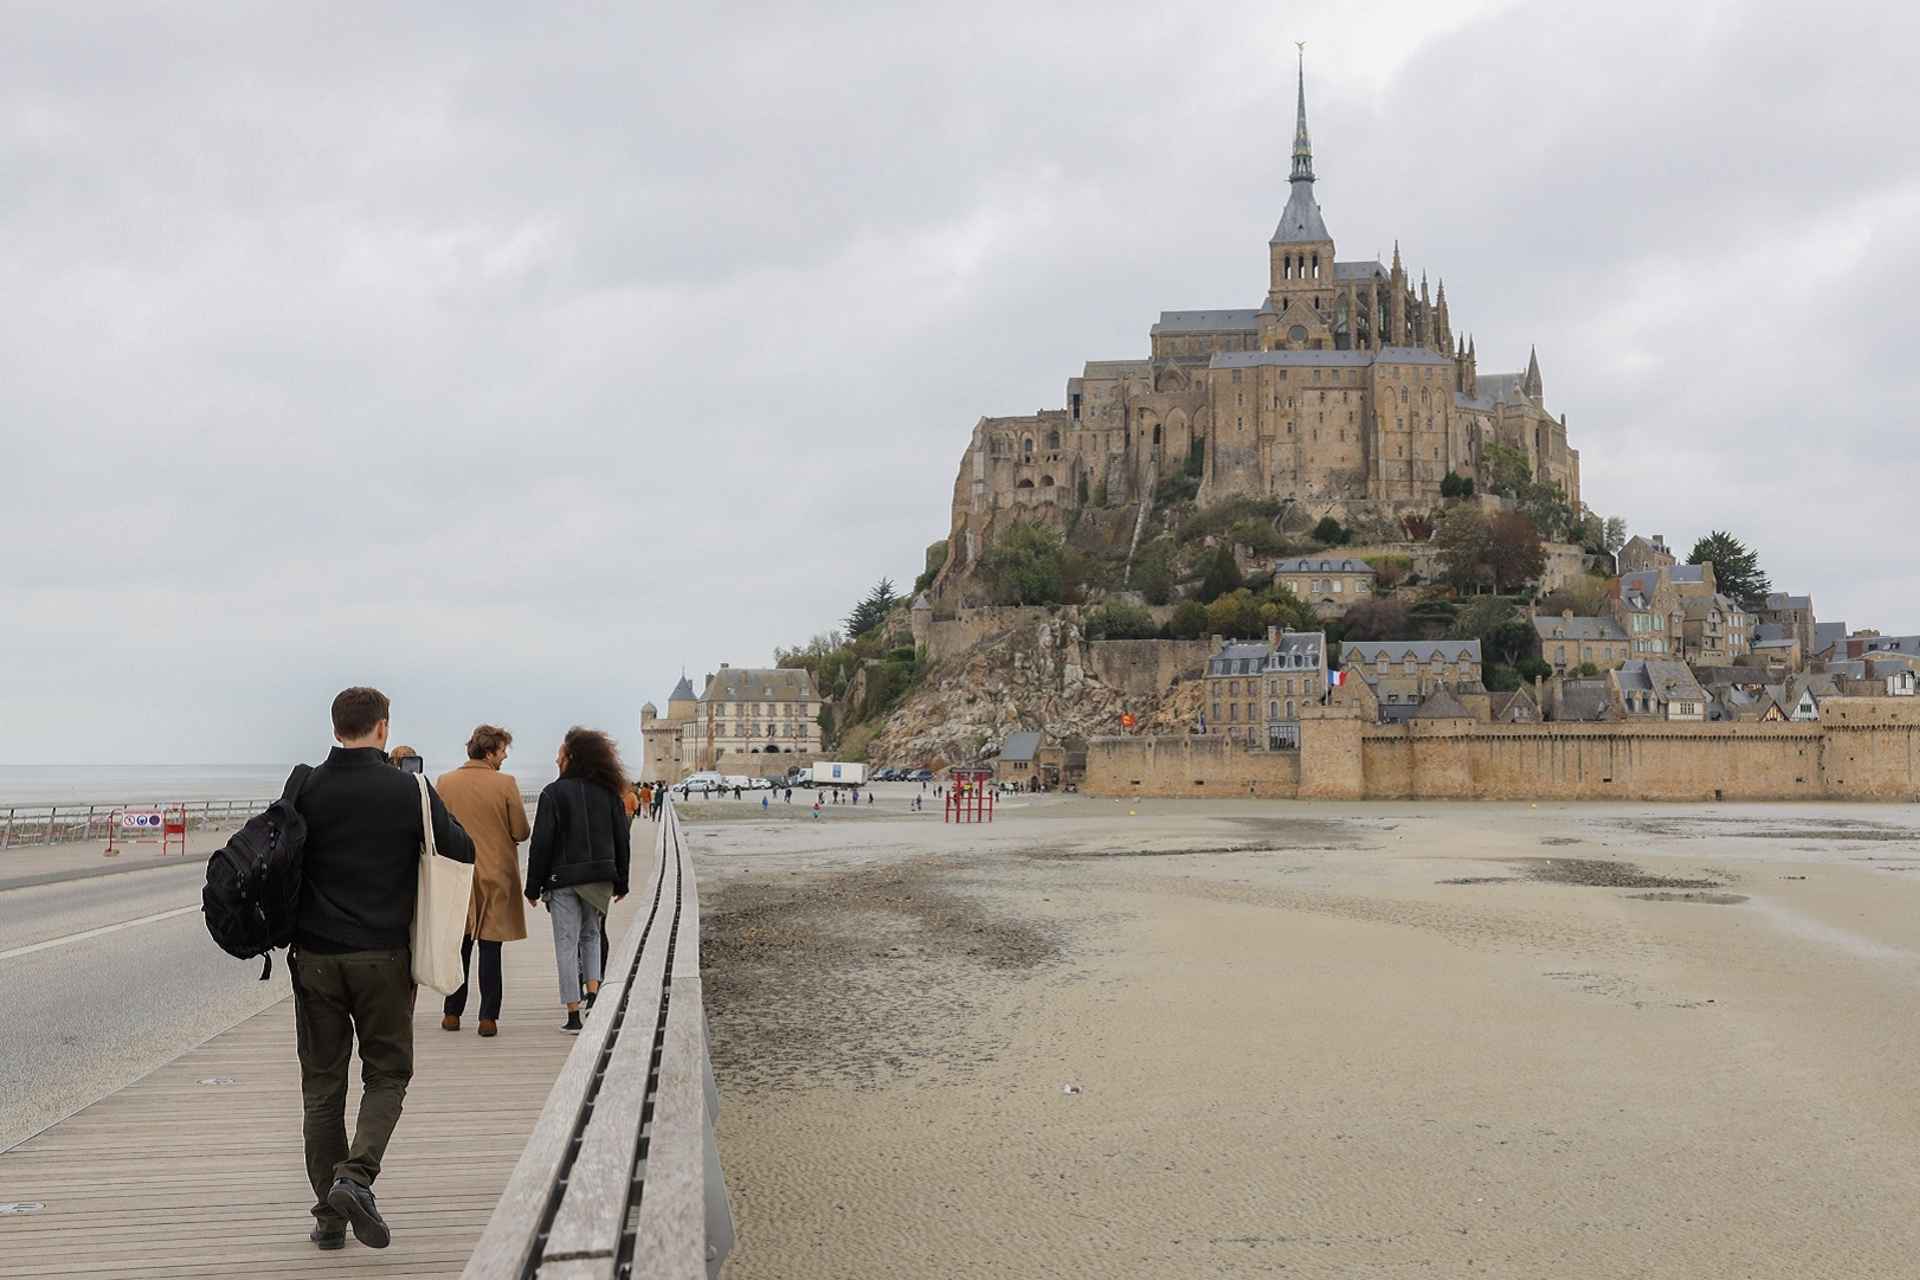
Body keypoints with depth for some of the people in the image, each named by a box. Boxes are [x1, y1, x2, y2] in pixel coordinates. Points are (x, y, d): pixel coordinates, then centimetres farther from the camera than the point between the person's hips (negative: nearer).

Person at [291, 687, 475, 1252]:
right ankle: (356, 1177, -11)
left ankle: (329, 1215, 13)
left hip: (315, 956, 2)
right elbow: (464, 850, 2)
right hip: (384, 956, -2)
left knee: (322, 1084, 10)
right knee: (387, 1075, 11)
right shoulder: (410, 790, -6)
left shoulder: (306, 791, -2)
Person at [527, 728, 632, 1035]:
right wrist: (621, 882, 16)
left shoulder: (554, 793, -8)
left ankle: (574, 1016, 3)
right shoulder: (609, 792, 4)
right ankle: (592, 992, 4)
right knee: (591, 935, 22)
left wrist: (533, 887, -2)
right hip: (600, 877, 4)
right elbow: (623, 840, 7)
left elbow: (541, 844, -9)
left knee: (566, 944, 3)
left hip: (563, 878, -4)